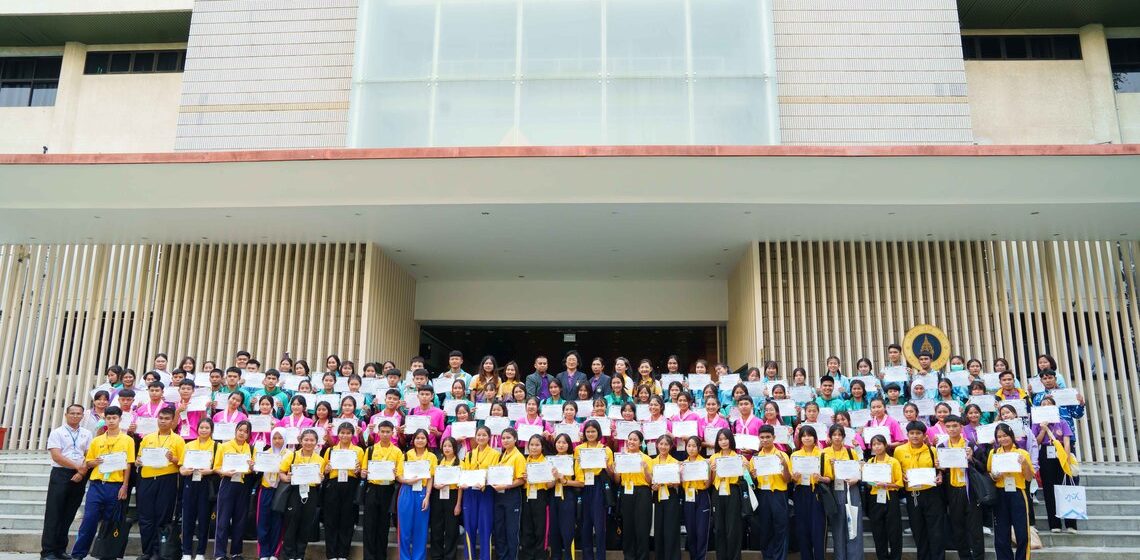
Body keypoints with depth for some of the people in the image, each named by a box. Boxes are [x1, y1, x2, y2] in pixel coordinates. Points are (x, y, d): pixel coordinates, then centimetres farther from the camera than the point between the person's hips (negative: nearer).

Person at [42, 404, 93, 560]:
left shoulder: (86, 434, 12)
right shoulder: (57, 433, 0)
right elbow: (56, 456, -10)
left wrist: (82, 472, -8)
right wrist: (78, 466, -13)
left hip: (79, 477, 4)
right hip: (60, 474, -4)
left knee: (68, 515, 7)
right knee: (54, 514, -5)